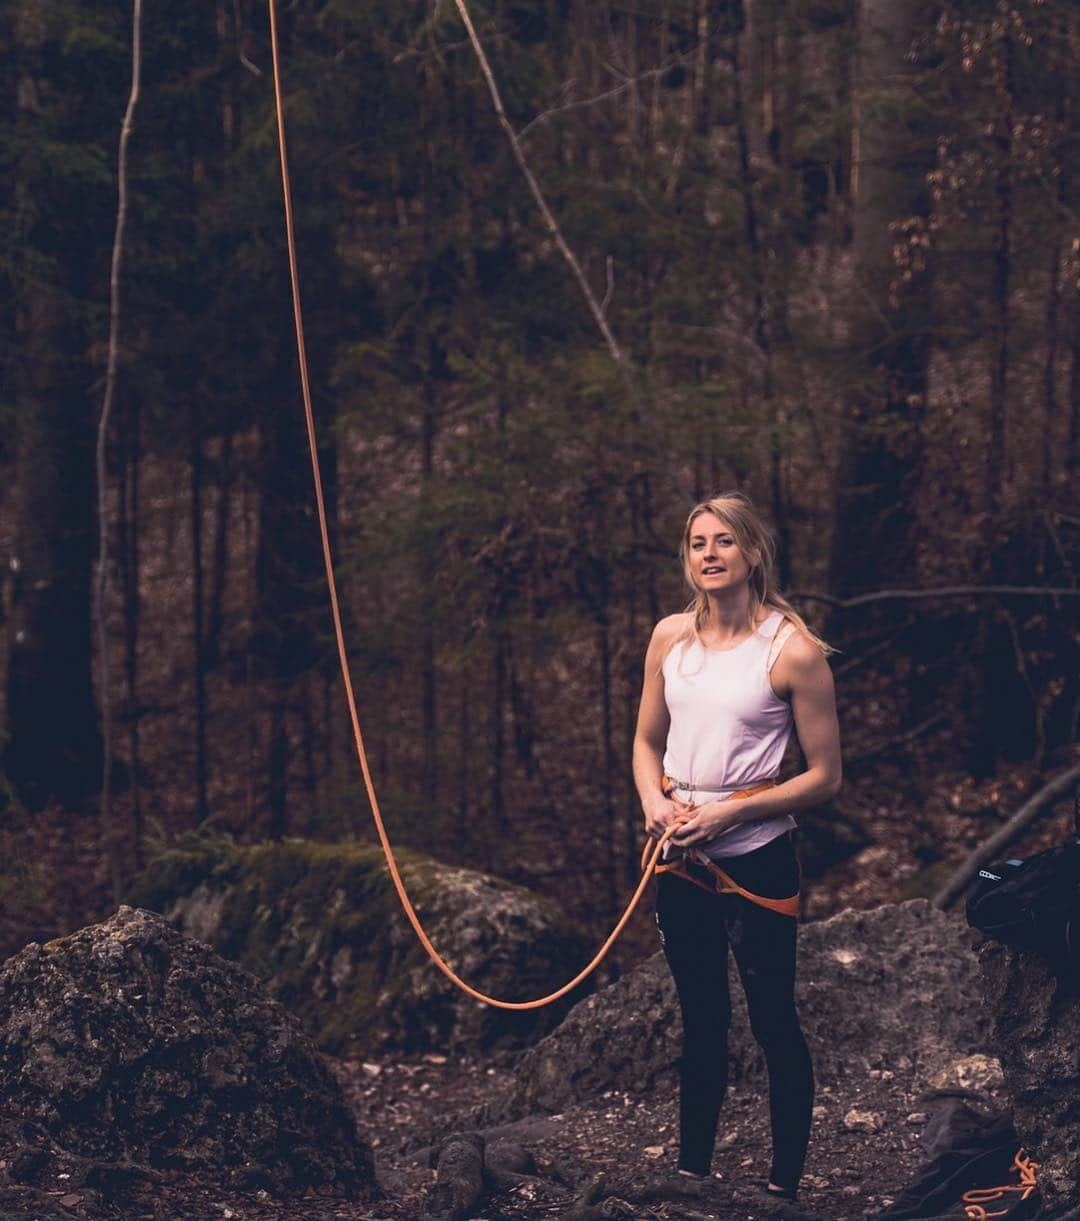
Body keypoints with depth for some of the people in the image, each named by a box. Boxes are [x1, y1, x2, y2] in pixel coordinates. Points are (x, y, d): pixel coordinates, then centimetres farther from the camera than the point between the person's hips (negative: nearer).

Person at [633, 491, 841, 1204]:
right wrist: (655, 801, -6)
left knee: (774, 1022, 3)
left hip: (755, 858, -5)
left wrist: (728, 811, -16)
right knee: (702, 1020, 16)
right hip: (681, 858, 5)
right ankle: (692, 1172, 27)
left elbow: (826, 776, -10)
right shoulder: (671, 637, 5)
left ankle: (784, 1185, 14)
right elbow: (647, 742, 15)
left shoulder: (792, 650, -11)